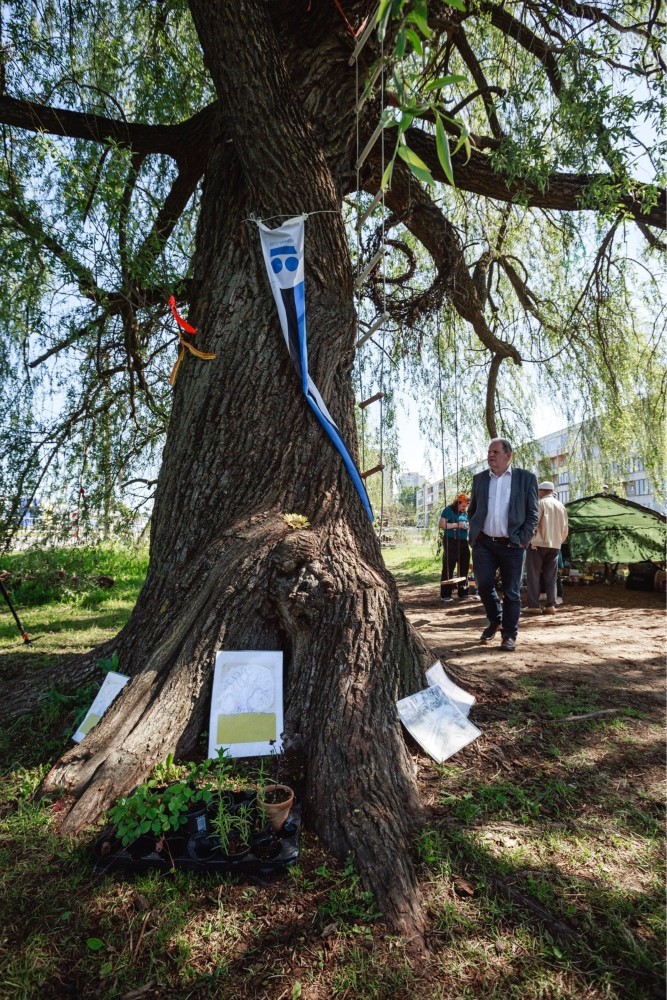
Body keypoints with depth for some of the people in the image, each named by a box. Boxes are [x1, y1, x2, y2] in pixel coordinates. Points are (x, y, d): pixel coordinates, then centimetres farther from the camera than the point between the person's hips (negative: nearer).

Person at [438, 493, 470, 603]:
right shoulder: (448, 510, -5)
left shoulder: (465, 512, 14)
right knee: (448, 568, -5)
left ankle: (463, 593, 20)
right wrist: (457, 525, -17)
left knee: (464, 567, 9)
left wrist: (468, 526, 3)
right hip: (451, 541, -7)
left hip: (463, 542, 7)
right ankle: (445, 595, -2)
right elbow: (441, 525, -13)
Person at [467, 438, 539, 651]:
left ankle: (509, 634, 16)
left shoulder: (526, 478, 2)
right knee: (484, 585, 0)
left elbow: (532, 513, 1)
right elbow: (472, 510, 19)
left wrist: (523, 539, -8)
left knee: (511, 592, 3)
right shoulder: (479, 479, 10)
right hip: (484, 544, 3)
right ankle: (495, 621, 26)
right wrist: (475, 531, 6)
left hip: (511, 545, -2)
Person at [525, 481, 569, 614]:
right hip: (555, 545, 6)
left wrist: (532, 541, -10)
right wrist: (558, 542, 20)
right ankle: (551, 605, 3)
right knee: (551, 576, 8)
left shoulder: (541, 503, -6)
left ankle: (534, 605, -3)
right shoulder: (561, 506, 13)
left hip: (539, 543, -6)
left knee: (533, 575, 0)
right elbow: (565, 529, 13)